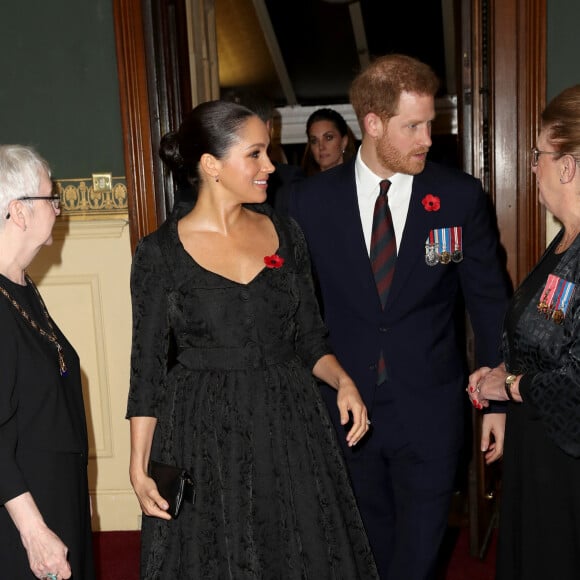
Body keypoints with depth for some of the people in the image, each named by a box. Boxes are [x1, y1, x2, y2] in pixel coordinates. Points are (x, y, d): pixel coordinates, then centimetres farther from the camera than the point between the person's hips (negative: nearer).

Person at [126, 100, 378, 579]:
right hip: (204, 434, -3)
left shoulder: (285, 234, 1)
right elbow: (148, 367, -4)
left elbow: (310, 337, 8)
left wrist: (343, 382, -11)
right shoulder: (160, 252, -8)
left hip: (291, 425, 3)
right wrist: (139, 465, -7)